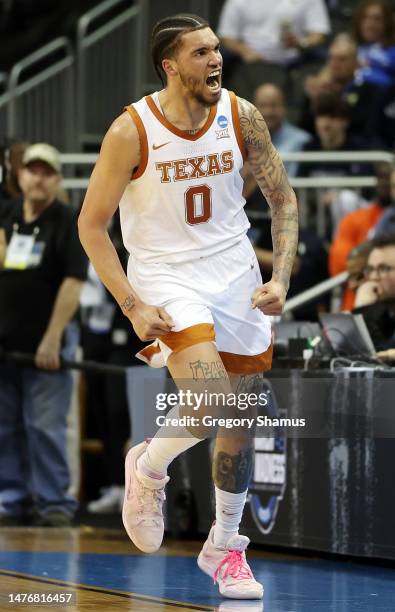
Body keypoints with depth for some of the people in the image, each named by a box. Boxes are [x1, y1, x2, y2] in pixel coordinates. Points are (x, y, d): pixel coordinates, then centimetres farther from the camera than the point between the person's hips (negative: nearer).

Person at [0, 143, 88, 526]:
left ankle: (53, 502, -2)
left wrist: (52, 339, -16)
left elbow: (72, 283, -11)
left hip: (44, 345, -5)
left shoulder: (66, 223, -4)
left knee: (45, 426, -7)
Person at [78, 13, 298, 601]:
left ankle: (224, 548, 30)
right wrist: (133, 308, -16)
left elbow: (283, 199, 5)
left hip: (235, 275, 4)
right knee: (213, 406, -24)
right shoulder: (131, 131, -16)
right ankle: (148, 467, 8)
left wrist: (281, 279, -8)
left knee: (241, 425, 10)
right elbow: (92, 224, -9)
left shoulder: (240, 116, -6)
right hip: (165, 275, -4)